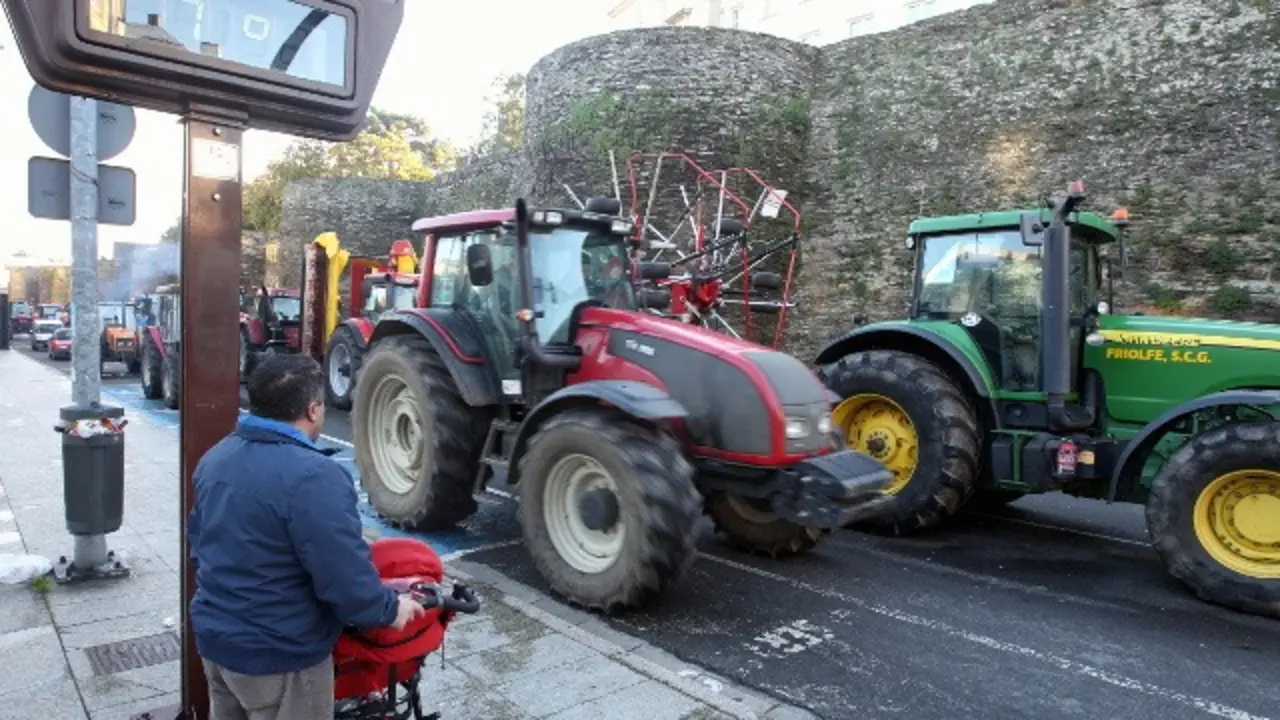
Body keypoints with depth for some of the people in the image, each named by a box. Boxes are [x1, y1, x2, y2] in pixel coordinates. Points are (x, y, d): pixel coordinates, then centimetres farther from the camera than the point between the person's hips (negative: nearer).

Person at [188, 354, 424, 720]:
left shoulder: (215, 457, 2)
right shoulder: (314, 477, -28)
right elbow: (348, 582, -27)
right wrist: (391, 609, -9)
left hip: (214, 637, 8)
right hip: (279, 656, -8)